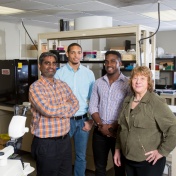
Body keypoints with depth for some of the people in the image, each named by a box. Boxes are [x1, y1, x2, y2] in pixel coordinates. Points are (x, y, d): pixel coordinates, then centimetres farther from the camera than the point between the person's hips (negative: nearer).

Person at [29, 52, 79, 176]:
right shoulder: (35, 87, -11)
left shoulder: (63, 85, 9)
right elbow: (48, 110, -24)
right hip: (46, 143, -6)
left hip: (65, 140, 6)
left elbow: (76, 105, 2)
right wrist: (66, 105, -8)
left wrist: (56, 109, -13)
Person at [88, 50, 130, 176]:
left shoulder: (127, 83, -6)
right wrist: (101, 125, -9)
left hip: (119, 132, -3)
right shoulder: (98, 83, 5)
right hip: (99, 132, 3)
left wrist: (114, 127, -14)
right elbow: (92, 107, 4)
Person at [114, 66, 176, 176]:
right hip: (128, 159, 6)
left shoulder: (156, 102, -16)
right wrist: (117, 149, 13)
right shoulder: (127, 101, 6)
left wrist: (162, 151, -16)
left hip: (149, 162, -6)